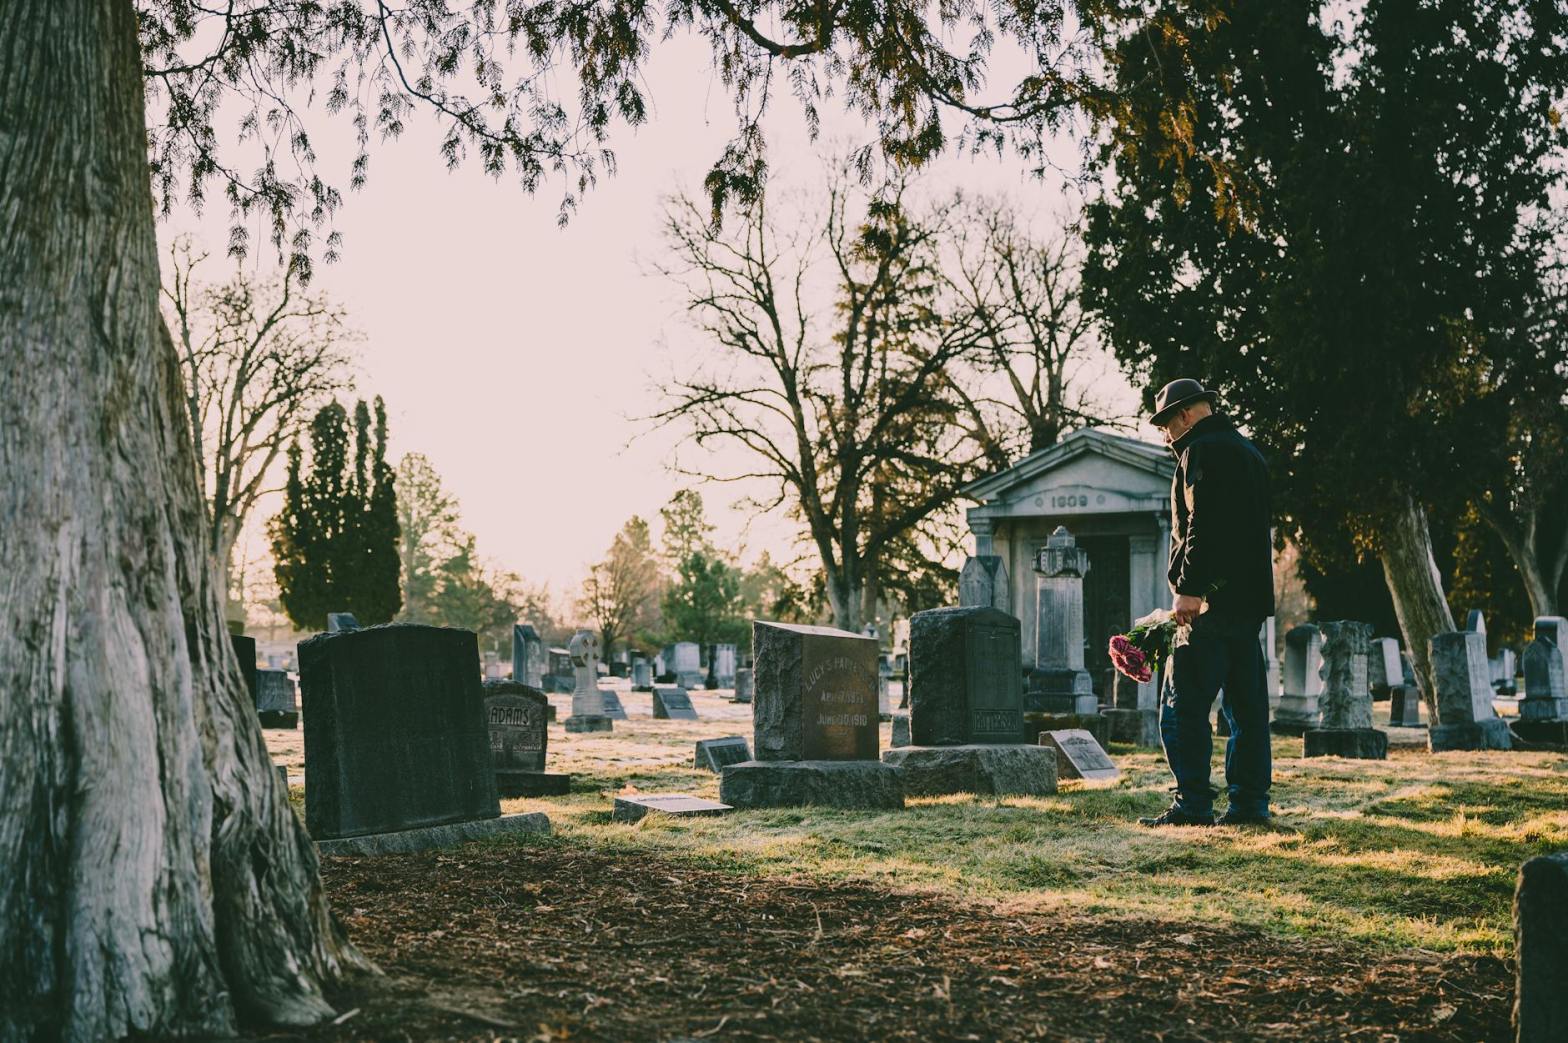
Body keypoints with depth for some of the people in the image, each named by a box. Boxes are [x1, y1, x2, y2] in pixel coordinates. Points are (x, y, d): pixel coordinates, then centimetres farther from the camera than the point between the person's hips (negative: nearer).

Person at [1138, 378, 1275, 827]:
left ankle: (1193, 805, -9)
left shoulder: (1202, 451, -7)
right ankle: (1250, 803, 11)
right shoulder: (1247, 451, 23)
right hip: (1250, 598, 10)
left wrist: (1188, 587, -21)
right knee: (1246, 706, 9)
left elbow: (1202, 525, -19)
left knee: (1183, 706, -7)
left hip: (1212, 602, -10)